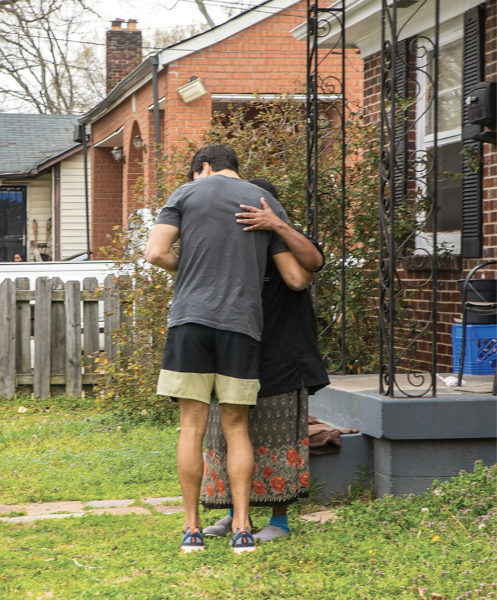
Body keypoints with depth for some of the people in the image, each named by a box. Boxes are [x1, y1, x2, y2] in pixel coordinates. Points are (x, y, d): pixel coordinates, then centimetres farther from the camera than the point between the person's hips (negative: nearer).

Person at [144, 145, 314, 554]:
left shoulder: (187, 194, 8)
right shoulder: (268, 205, 12)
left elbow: (156, 252, -2)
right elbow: (297, 279, 9)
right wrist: (307, 273, 33)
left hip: (191, 320, -1)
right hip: (242, 325, 1)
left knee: (192, 427, 3)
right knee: (236, 428, 9)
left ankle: (192, 529, 5)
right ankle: (242, 528, 3)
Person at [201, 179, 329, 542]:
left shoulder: (286, 245, -3)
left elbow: (313, 260, -26)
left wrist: (277, 225, -35)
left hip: (280, 363, -5)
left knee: (276, 440, -1)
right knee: (229, 437, 8)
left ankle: (280, 519, 9)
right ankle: (235, 514, 21)